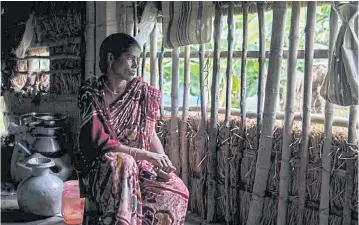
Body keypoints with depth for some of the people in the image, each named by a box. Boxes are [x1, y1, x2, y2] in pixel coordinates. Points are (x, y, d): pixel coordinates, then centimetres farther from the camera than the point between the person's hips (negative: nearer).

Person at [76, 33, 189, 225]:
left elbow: (150, 134, 6)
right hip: (100, 165, -4)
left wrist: (164, 161, -14)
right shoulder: (90, 92, -10)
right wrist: (145, 154, -24)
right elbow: (99, 141, -17)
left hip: (139, 166, 4)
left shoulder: (141, 90, 2)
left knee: (176, 190, -20)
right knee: (123, 163, -38)